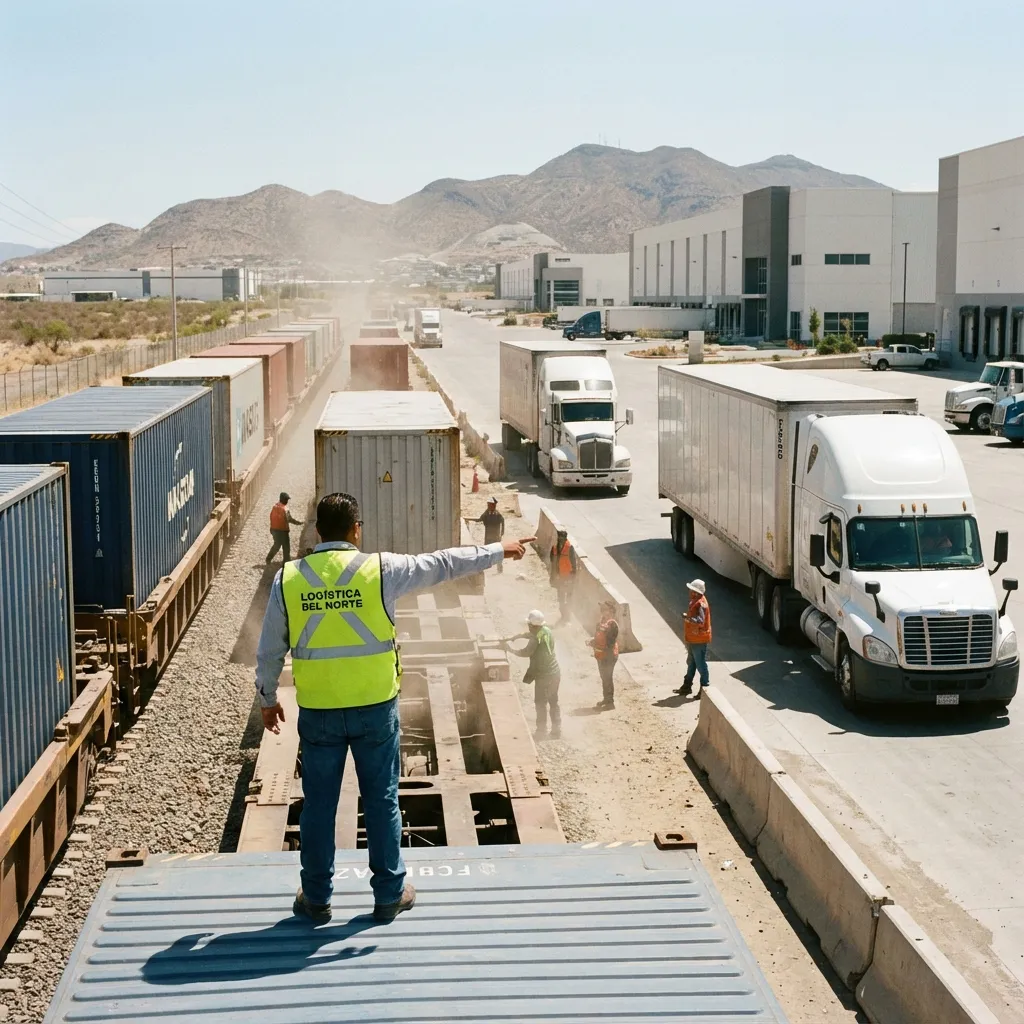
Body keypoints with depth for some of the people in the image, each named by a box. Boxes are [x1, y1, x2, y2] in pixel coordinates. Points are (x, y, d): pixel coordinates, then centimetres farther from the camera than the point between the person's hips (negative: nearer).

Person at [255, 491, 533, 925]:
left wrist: (267, 699, 19)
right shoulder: (380, 569, -8)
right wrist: (498, 551, 17)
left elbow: (270, 650, 4)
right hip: (375, 707, -1)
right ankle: (390, 894, 21)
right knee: (381, 800, 11)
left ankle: (316, 898, 21)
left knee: (318, 803, 11)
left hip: (317, 711, 1)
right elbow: (442, 564, 4)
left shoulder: (287, 579, -3)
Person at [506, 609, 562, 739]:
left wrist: (510, 649, -13)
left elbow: (526, 652, -25)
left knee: (540, 704, 5)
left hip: (544, 675, -8)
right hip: (555, 672, 8)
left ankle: (541, 732, 11)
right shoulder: (547, 631, 4)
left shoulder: (536, 638, -22)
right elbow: (531, 635, 18)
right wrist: (519, 636, 4)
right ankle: (556, 730, 21)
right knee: (554, 702, 16)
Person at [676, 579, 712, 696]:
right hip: (692, 639, 10)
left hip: (699, 640, -10)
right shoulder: (694, 602, 8)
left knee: (700, 664, -1)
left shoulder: (701, 604, -23)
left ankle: (705, 687, 8)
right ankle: (687, 685, 30)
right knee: (691, 663, 19)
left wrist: (687, 618, -32)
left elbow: (700, 621, -33)